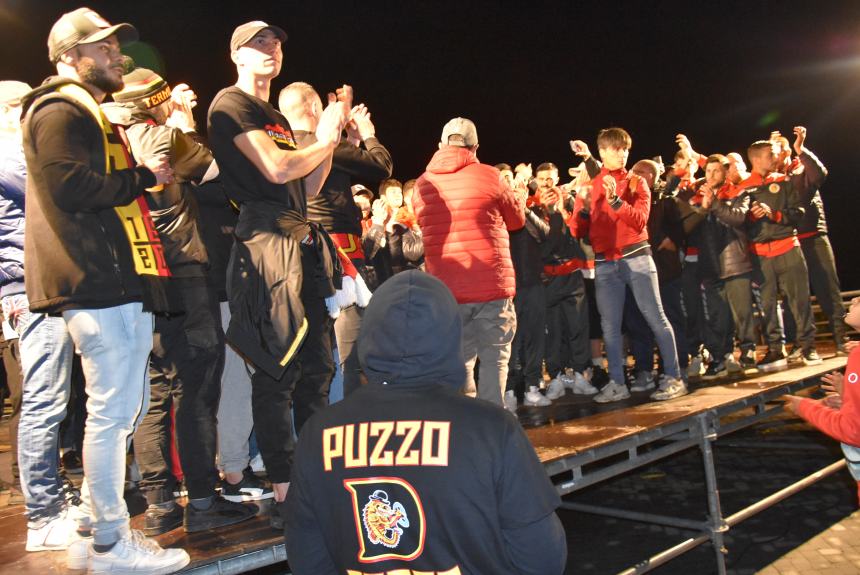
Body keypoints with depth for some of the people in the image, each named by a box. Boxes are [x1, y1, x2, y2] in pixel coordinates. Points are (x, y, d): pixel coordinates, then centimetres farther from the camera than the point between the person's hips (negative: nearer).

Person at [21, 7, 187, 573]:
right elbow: (70, 187, -20)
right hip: (99, 283, -11)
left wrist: (150, 173, 14)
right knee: (114, 409, -6)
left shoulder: (91, 117, 28)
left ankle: (94, 529, 24)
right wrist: (142, 176, -9)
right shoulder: (59, 112, -5)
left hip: (121, 281, 11)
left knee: (128, 407, 13)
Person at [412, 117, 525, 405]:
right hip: (492, 286, -3)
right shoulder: (489, 176, -4)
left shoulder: (422, 185, 6)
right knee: (494, 361, 7)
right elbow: (517, 219, 11)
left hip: (446, 292, 3)